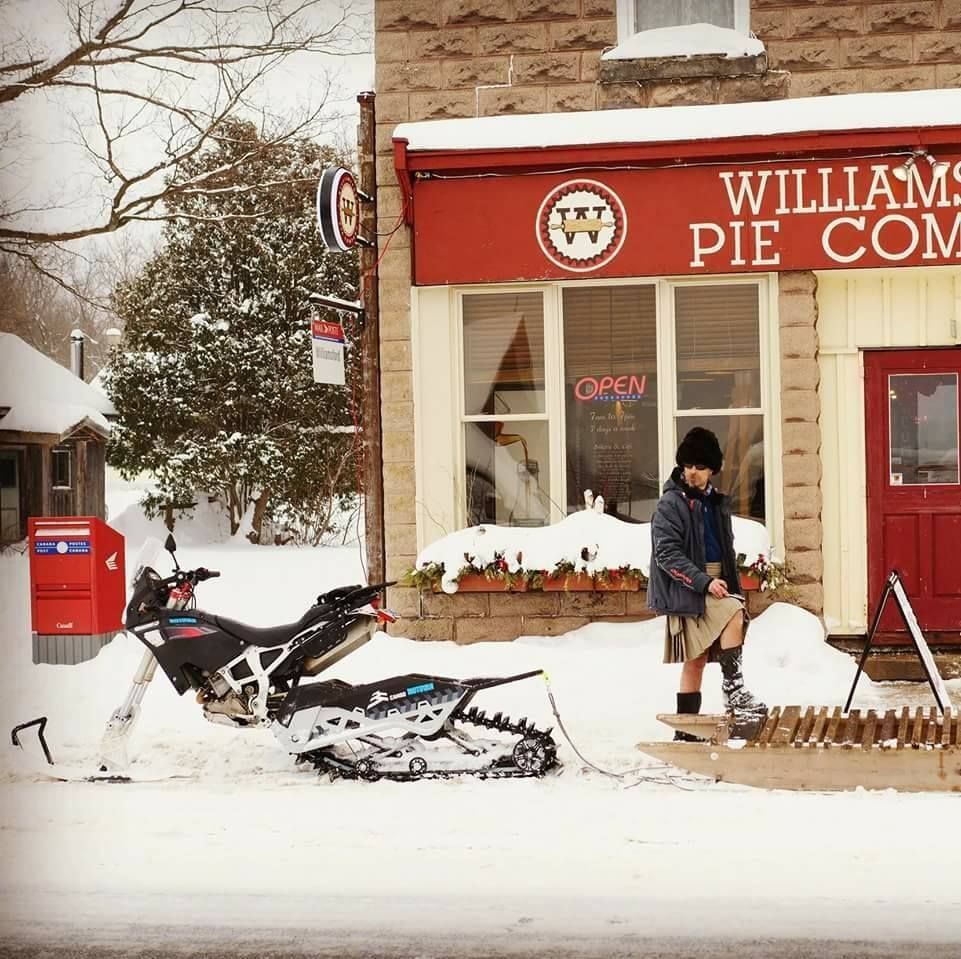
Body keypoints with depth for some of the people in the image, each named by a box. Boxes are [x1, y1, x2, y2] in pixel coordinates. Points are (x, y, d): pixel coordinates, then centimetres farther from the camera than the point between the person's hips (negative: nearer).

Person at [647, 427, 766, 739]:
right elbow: (667, 554, -17)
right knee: (735, 613, -29)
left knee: (696, 661, 8)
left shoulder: (717, 503, 14)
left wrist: (734, 591, 14)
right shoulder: (671, 503, -9)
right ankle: (733, 685, -20)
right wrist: (704, 581, -25)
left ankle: (686, 734, 12)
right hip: (685, 588, -7)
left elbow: (727, 551, 22)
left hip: (714, 582, 7)